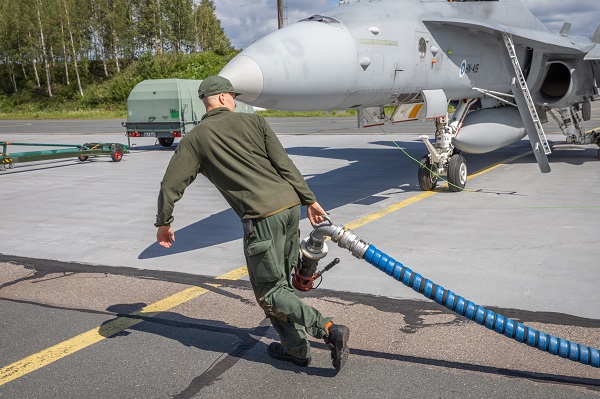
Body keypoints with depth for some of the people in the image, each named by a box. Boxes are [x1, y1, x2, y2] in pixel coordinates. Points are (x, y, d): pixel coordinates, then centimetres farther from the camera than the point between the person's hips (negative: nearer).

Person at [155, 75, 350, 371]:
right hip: (291, 205, 5)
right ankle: (295, 348, 24)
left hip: (262, 217, -5)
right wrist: (309, 200, 9)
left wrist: (164, 223, 21)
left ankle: (329, 330, -9)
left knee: (269, 292, 4)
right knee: (281, 282, 19)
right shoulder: (253, 121, 11)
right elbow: (285, 164, 5)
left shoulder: (195, 139, 6)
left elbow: (170, 185, 6)